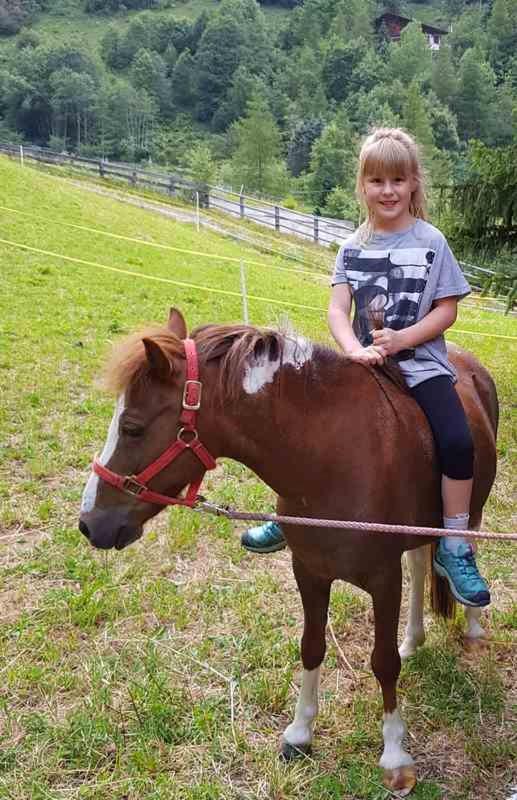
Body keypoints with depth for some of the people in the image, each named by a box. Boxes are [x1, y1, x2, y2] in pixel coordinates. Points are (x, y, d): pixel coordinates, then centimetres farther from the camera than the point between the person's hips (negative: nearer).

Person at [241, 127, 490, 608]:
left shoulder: (431, 242, -2)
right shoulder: (353, 247, 5)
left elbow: (447, 310, -3)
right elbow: (337, 308, -3)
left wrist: (402, 339, -18)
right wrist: (355, 349, -23)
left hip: (421, 364, -2)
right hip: (365, 364, 3)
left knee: (457, 442, -22)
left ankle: (454, 550, -5)